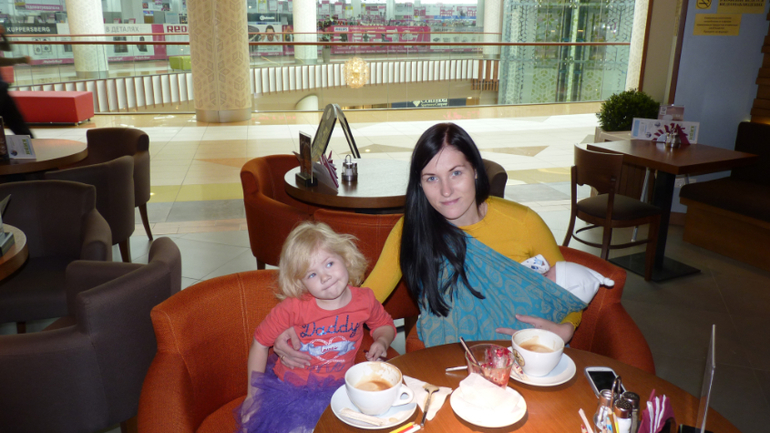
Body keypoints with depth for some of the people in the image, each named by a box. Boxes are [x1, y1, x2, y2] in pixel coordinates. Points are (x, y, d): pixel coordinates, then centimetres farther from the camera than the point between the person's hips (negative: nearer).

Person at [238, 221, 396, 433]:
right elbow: (260, 342, -6)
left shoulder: (364, 300, -9)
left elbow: (385, 325, 14)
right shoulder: (293, 307, -18)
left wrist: (382, 341, -9)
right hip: (291, 390, -2)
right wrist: (253, 394, -1)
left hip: (339, 388, 3)